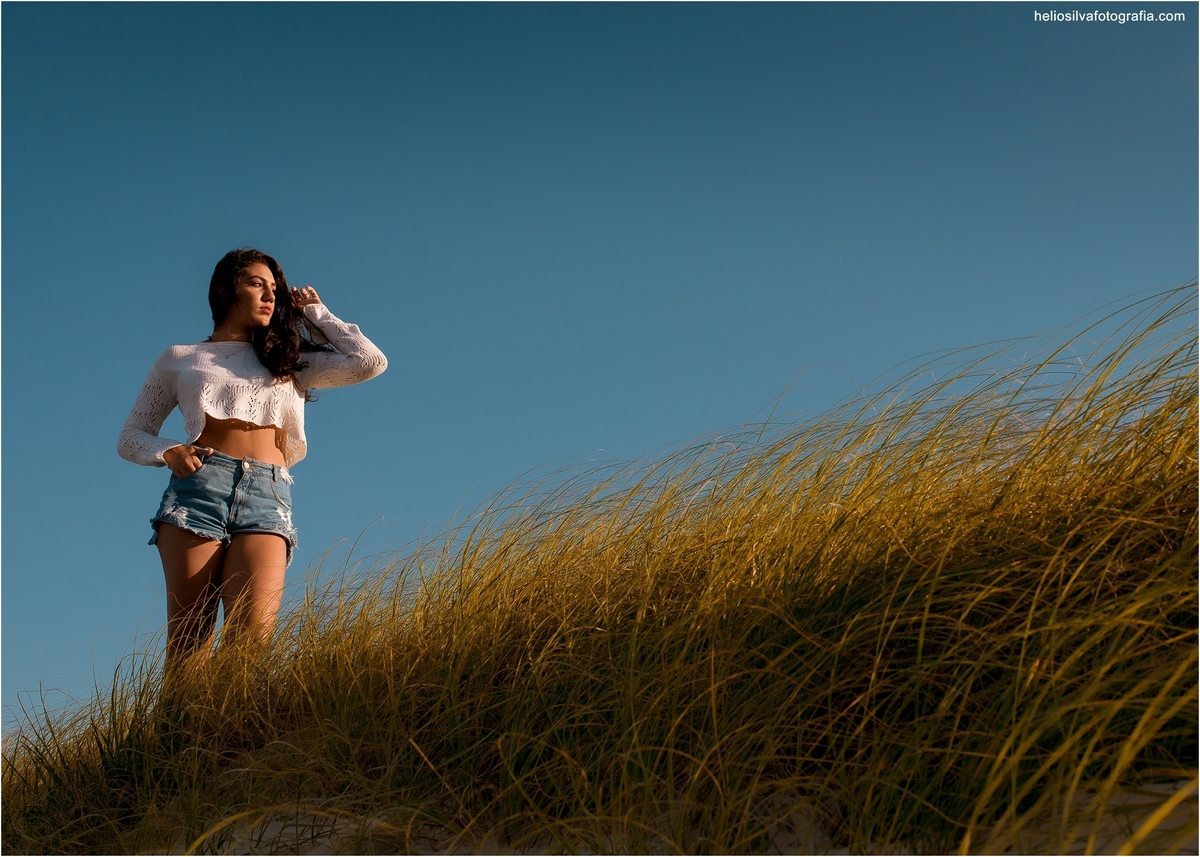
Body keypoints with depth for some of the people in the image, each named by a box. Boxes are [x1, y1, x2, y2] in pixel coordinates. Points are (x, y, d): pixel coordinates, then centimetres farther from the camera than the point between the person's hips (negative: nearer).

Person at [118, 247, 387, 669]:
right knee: (188, 643, -14)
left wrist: (315, 312, 23)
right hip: (199, 489, 0)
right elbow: (131, 437, 21)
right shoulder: (179, 359, 22)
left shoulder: (290, 360, 25)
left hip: (268, 497, 1)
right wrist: (168, 452, -2)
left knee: (252, 635, -22)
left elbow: (370, 361, 14)